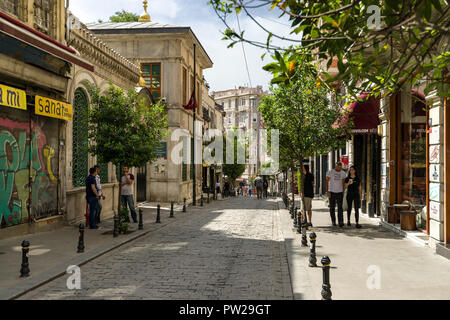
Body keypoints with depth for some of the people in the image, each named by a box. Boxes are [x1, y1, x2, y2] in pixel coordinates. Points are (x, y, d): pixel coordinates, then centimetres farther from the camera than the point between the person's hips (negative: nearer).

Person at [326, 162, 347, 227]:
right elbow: (327, 182, -6)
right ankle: (333, 222, 17)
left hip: (339, 192, 1)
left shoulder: (343, 173, 3)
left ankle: (341, 222, -13)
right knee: (332, 208, 5)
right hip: (332, 192, -1)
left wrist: (343, 192, 11)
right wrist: (327, 191, -13)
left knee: (340, 208, -9)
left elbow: (343, 183, 13)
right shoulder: (330, 172, -7)